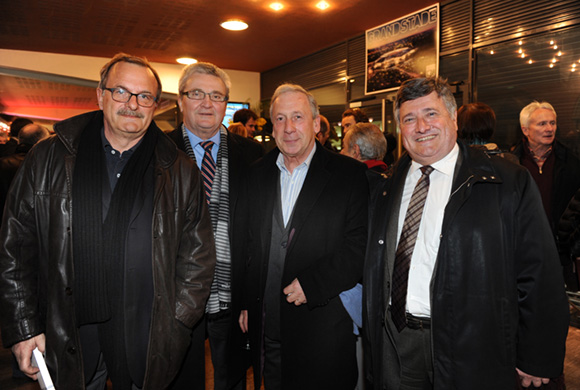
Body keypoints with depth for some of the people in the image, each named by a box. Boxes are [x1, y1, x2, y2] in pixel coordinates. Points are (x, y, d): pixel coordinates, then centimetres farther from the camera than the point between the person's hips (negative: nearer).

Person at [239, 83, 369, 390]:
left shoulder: (349, 174, -7)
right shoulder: (257, 173, 6)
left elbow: (360, 246, -12)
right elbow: (248, 244, 10)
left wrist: (311, 284, -18)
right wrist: (246, 302, 9)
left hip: (324, 329, -3)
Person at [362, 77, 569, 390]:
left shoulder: (510, 184, -7)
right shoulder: (387, 187, 5)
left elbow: (538, 277, -7)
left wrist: (536, 361, -6)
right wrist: (370, 333, 8)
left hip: (472, 352, -3)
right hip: (393, 345, 3)